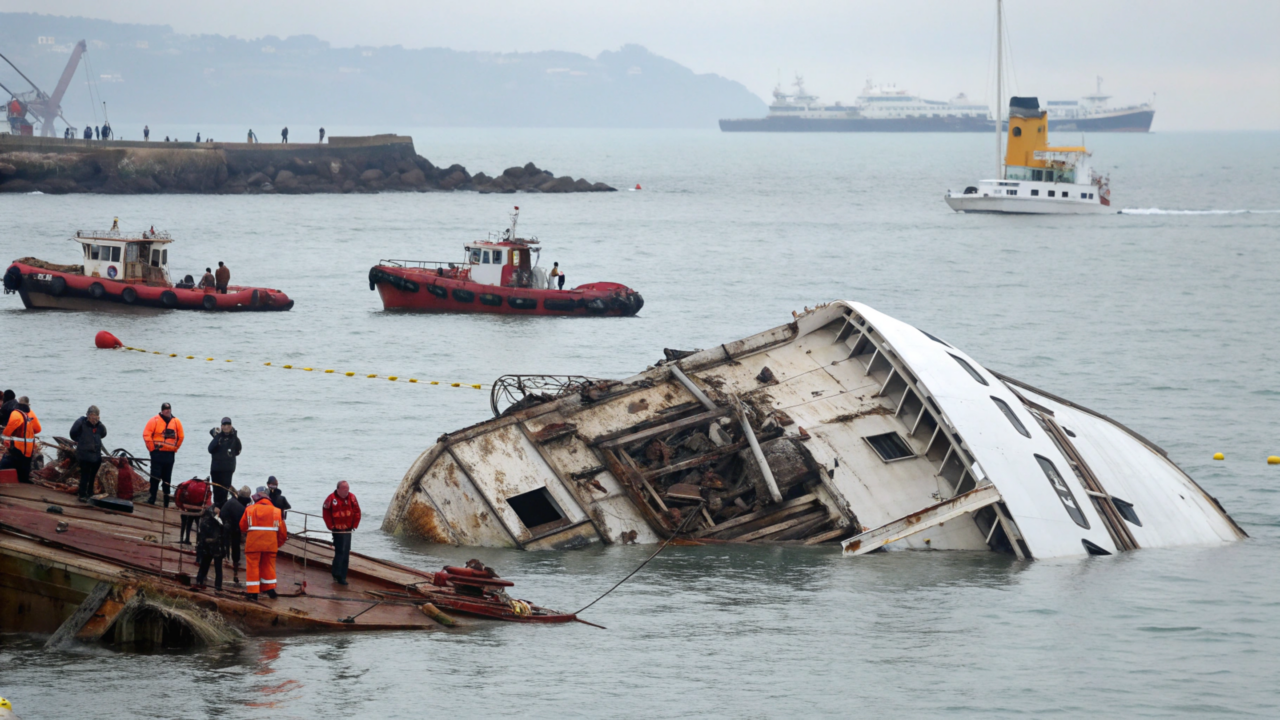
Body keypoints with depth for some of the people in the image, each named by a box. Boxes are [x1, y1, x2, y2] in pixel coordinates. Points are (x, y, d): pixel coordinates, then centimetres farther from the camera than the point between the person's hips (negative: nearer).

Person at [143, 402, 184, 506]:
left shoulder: (176, 422, 7)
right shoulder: (155, 420, -4)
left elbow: (181, 437, 17)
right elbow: (146, 435, -7)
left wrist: (175, 448, 12)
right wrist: (152, 448, -7)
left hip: (170, 454, 3)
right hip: (157, 453, -3)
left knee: (167, 478, 7)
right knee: (155, 476, -7)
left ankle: (166, 501, 11)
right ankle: (152, 498, -1)